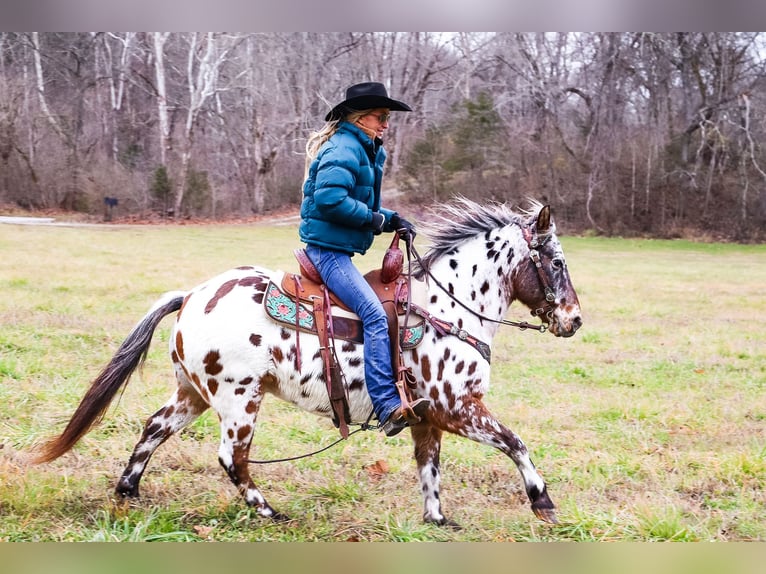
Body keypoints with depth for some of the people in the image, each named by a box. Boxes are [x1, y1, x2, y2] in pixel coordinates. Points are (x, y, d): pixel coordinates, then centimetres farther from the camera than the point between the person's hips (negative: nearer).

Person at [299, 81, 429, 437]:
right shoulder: (343, 149, -13)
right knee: (375, 316, -23)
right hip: (327, 247, -11)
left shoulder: (369, 151, 19)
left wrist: (391, 220, 3)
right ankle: (388, 407, -30)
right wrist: (377, 219, -17)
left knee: (375, 315, 15)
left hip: (336, 250, 11)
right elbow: (329, 199, -26)